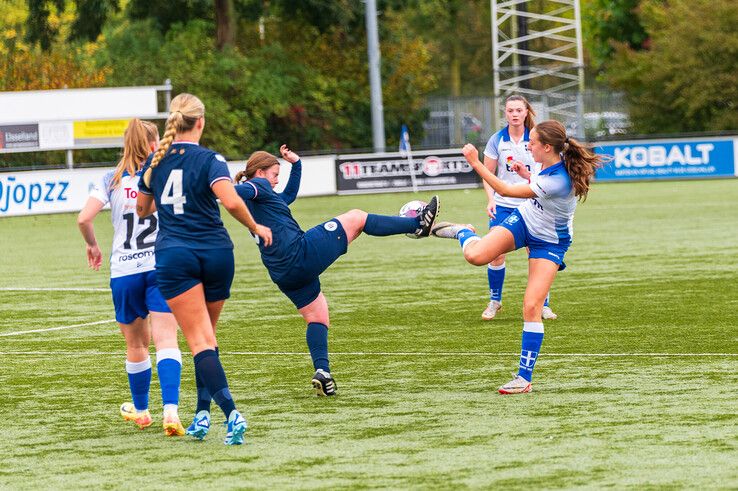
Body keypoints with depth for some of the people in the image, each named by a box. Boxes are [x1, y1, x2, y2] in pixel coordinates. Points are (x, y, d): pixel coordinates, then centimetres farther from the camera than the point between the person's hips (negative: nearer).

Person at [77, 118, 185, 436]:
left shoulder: (112, 180, 3)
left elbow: (84, 218, -8)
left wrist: (92, 245, 11)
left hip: (124, 270, 2)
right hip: (162, 266, -1)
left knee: (136, 345, 18)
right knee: (166, 342, -9)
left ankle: (140, 410, 33)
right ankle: (170, 410, -28)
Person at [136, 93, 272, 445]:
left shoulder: (155, 161, 6)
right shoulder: (210, 160, -5)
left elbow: (142, 208, 21)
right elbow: (232, 202, -21)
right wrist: (255, 227, -4)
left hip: (174, 255, 0)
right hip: (216, 253, 0)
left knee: (200, 340, -9)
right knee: (207, 335, 17)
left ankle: (231, 413, -25)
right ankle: (203, 413, 16)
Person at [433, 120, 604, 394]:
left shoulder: (558, 181, -37)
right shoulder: (550, 164, -13)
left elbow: (505, 190, -33)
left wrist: (475, 163, -31)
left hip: (550, 242, -6)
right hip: (523, 220, 6)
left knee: (532, 308, -14)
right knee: (475, 256, -20)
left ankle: (524, 378, -7)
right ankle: (463, 233, 19)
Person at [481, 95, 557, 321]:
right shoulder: (497, 140, 0)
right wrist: (491, 199, -8)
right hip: (504, 205, 0)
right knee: (496, 254, -7)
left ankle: (543, 304, 10)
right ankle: (494, 301, 11)